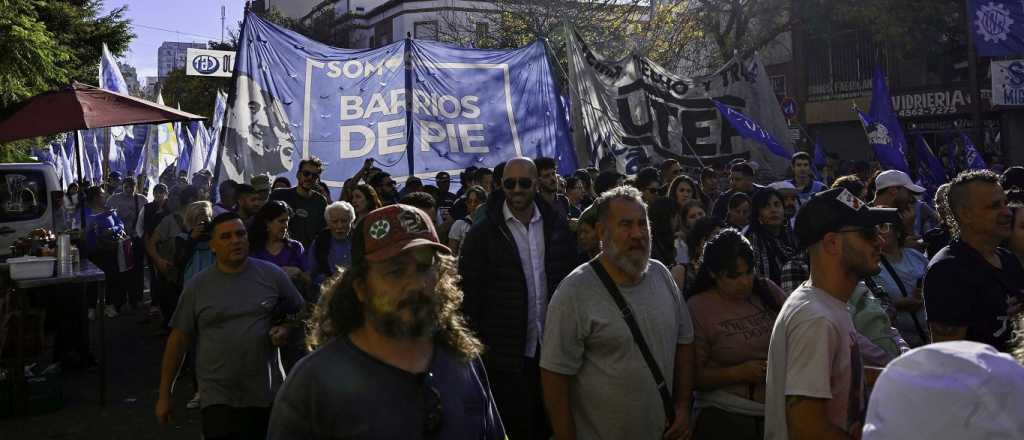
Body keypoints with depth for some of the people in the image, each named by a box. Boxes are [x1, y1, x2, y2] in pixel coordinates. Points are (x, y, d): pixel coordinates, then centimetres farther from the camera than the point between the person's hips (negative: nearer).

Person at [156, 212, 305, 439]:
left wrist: (287, 330, -10)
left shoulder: (272, 274, 0)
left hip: (268, 394, 1)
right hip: (218, 398, -1)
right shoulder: (196, 287, 0)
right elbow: (178, 339, 4)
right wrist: (165, 395, 5)